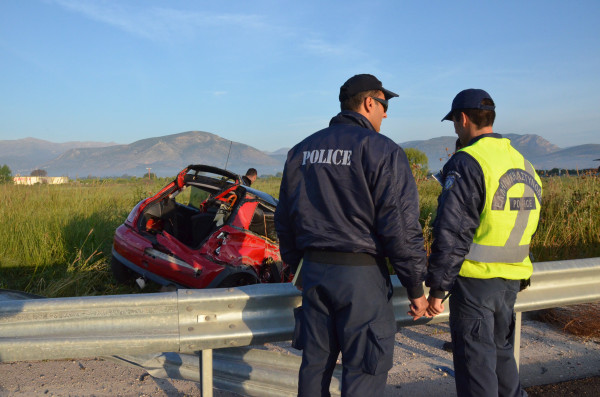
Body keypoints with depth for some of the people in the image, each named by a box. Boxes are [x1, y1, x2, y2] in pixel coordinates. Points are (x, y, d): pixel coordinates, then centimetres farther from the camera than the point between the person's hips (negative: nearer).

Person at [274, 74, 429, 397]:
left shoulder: (301, 150, 10)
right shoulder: (383, 151, -9)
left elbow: (284, 220, 14)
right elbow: (401, 226, -13)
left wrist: (296, 266, 24)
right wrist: (416, 288, -4)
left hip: (314, 270, 6)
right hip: (362, 274, -6)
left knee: (315, 363, 17)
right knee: (364, 371, 4)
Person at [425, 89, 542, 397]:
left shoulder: (467, 162, -16)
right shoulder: (521, 162, 9)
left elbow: (451, 233, -19)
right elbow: (522, 226, 15)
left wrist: (437, 288, -14)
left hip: (475, 279, -8)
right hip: (511, 279, 8)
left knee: (475, 360, 4)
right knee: (502, 351, 23)